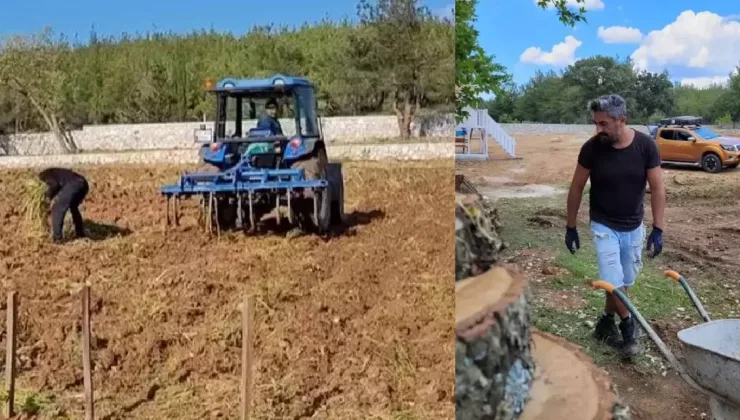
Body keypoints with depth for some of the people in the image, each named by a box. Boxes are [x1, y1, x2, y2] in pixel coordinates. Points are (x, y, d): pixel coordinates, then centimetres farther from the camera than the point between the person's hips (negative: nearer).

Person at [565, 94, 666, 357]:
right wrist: (571, 227, -3)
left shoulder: (645, 146, -15)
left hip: (634, 226, 2)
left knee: (624, 282, 12)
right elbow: (576, 188, -7)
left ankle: (606, 322, 32)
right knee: (613, 282, -7)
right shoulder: (592, 148, -17)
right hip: (604, 226, -2)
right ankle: (628, 326, 16)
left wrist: (658, 229, -12)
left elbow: (657, 189, -8)